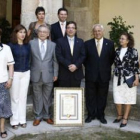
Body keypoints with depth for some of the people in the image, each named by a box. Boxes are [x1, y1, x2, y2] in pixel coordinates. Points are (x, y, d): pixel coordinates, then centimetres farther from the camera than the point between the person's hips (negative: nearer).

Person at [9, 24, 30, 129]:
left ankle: (22, 119, 19)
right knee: (14, 97, 3)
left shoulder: (27, 45, 6)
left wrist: (27, 69, 4)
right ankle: (14, 120, 13)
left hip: (26, 73, 4)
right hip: (15, 73, -4)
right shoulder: (11, 45, -7)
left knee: (23, 97, 9)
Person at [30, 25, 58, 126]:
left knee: (47, 97, 10)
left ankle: (47, 116, 23)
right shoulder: (31, 43, 1)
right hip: (36, 75, -1)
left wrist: (55, 74, 2)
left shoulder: (53, 45, 4)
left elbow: (55, 61, 5)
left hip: (48, 75, 1)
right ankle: (38, 117, 20)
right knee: (37, 97, 8)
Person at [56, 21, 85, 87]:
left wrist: (76, 65, -11)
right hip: (64, 73, -2)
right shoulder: (60, 41, 3)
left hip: (77, 73, 2)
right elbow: (58, 56, -5)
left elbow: (83, 56, 4)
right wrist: (68, 65, -15)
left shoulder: (80, 42, 11)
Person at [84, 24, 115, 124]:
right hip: (91, 75, 0)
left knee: (102, 96, 9)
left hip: (104, 75, 0)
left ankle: (101, 115, 22)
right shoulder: (87, 44, 1)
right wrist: (89, 67, 2)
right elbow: (84, 58, 8)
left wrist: (106, 67, 4)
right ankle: (91, 115, 20)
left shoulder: (110, 44, 2)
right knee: (90, 96, 7)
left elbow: (112, 58, 9)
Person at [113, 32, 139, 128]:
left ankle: (125, 118, 12)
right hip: (118, 77, 4)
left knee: (128, 98, 4)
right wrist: (116, 73, 14)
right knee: (117, 97, 5)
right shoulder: (117, 50, 7)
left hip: (129, 77, -4)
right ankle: (119, 115, 23)